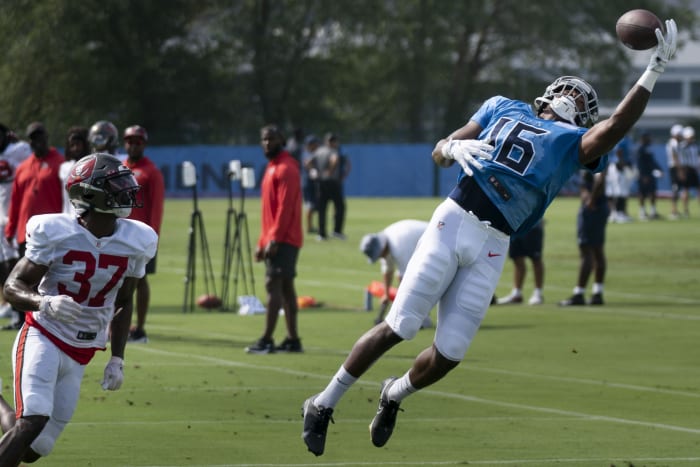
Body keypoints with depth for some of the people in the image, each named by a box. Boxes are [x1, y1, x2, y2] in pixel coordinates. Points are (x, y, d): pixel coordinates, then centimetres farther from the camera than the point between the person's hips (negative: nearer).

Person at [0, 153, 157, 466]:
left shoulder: (134, 243, 0)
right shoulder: (56, 234, -14)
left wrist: (117, 359, 10)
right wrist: (45, 304, -33)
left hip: (79, 357, 5)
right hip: (43, 339, -5)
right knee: (33, 420, -28)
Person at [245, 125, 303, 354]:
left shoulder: (286, 169, -11)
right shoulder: (273, 168, 19)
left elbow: (285, 207, -18)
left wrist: (274, 240, -22)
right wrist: (263, 242, 19)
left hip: (283, 240, -10)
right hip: (274, 239, 10)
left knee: (273, 285, -13)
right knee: (285, 287, 8)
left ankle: (267, 340, -17)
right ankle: (293, 339, 9)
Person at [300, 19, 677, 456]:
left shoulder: (573, 144, 11)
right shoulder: (504, 109, 16)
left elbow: (613, 129, -11)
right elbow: (438, 152, 14)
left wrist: (654, 71, -16)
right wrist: (454, 147, -10)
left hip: (491, 248, 1)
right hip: (453, 220, -1)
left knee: (449, 354, -2)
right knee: (399, 327, -5)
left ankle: (395, 395, 29)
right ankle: (324, 404, 9)